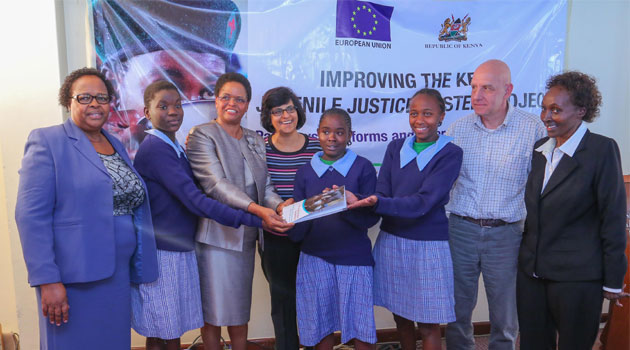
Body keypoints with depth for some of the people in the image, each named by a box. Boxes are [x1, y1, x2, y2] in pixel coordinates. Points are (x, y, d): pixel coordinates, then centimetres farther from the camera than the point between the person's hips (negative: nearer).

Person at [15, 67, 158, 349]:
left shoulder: (116, 144, 13)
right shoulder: (47, 141, -6)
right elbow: (32, 216, -12)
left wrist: (139, 267, 9)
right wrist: (47, 281, -17)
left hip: (118, 274, 6)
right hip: (74, 278, -6)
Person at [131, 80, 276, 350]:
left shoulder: (175, 147, 12)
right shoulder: (154, 149, -18)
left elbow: (188, 195, 11)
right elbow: (194, 200, -25)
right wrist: (253, 220, -28)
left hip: (181, 250, 8)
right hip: (161, 254, -8)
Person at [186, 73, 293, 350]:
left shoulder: (255, 140, 13)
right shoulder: (202, 135, -7)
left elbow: (264, 185, 6)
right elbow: (215, 183, -20)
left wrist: (279, 205, -17)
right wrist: (257, 209, -32)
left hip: (246, 236, 6)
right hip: (216, 235, -5)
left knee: (240, 310, 16)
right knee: (214, 313, 5)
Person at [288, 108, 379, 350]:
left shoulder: (363, 167, -2)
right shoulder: (305, 172, 5)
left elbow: (371, 216, -8)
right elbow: (297, 231, 3)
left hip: (355, 258, -2)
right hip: (315, 259, 2)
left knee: (361, 329, 5)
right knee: (322, 327, 10)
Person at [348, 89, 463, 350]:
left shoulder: (450, 154, -8)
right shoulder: (395, 148, 5)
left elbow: (423, 201, -21)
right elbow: (382, 194, -3)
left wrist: (377, 203, -35)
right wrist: (358, 201, -26)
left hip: (428, 245, -4)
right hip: (392, 240, 4)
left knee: (427, 325, 7)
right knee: (401, 317, 17)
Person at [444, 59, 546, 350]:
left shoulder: (532, 128, -8)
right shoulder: (458, 128, 0)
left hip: (506, 234, -2)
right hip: (461, 228, 2)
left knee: (505, 317, 13)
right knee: (457, 311, 15)